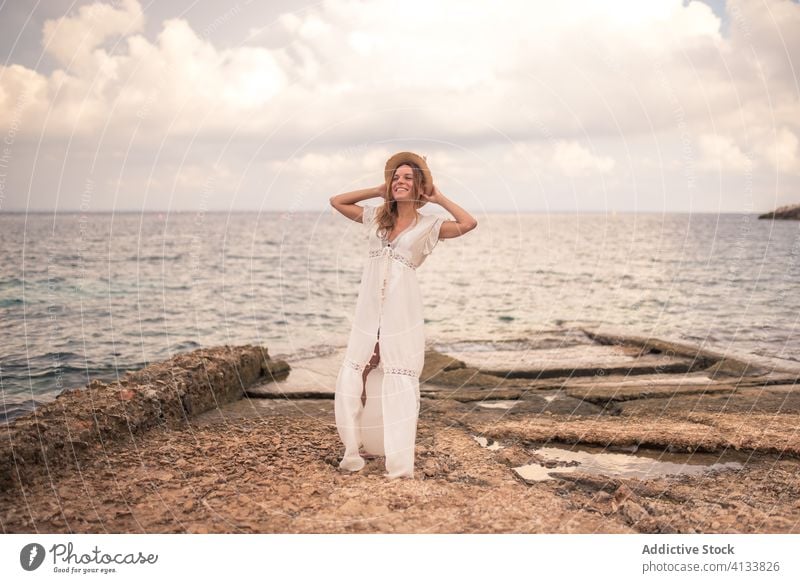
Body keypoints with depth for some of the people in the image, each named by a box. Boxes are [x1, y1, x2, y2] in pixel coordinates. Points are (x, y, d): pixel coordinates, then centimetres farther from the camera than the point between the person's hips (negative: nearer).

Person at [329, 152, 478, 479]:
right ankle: (355, 451, 17)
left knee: (398, 383, -5)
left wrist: (439, 198, 0)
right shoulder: (376, 218, 15)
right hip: (368, 309, 4)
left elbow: (469, 224, -12)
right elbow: (336, 201, 21)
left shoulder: (428, 226, 3)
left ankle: (400, 463, -2)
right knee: (353, 379, 2)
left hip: (401, 311, -4)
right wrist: (377, 191, 16)